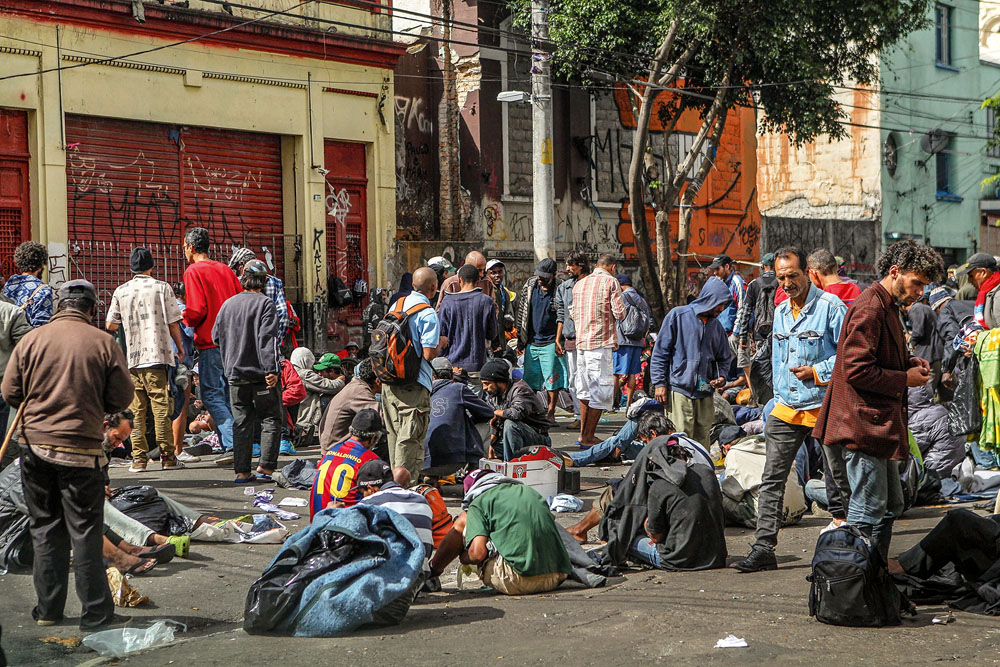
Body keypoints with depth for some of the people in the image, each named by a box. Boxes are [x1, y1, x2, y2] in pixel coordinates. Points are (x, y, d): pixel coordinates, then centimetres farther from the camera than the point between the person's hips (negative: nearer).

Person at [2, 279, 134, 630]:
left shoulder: (31, 340, -1)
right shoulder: (104, 343, -6)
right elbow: (122, 397, -3)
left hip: (35, 445, 3)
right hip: (81, 449, -2)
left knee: (45, 527, 14)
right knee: (85, 531, 3)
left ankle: (48, 609, 20)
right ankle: (96, 614, 6)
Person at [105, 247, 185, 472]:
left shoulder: (120, 291, 7)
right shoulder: (162, 287, 1)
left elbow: (110, 325, 8)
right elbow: (173, 323, 0)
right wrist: (180, 348, 13)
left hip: (131, 358, 2)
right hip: (158, 354, -2)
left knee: (136, 409, 4)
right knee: (161, 407, 0)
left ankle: (139, 458, 2)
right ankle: (167, 457, 2)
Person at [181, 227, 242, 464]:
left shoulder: (194, 271, -7)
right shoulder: (225, 269, 13)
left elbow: (197, 311, -15)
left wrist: (186, 318, 4)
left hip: (210, 343, -7)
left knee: (212, 396, -3)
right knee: (228, 396, 12)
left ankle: (232, 446, -15)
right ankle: (232, 447, 11)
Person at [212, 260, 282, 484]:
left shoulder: (228, 304, 7)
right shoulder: (265, 304, -9)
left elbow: (216, 336, 16)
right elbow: (267, 339, -17)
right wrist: (272, 369, -18)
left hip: (235, 373, 5)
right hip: (261, 373, -5)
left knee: (241, 423, 9)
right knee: (270, 420, 6)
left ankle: (242, 471, 7)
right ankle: (265, 467, -1)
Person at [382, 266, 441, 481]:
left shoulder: (397, 305, 9)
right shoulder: (428, 314, -14)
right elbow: (428, 354, -18)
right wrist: (441, 343, 2)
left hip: (390, 381, 7)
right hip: (414, 386, -7)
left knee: (395, 433, 16)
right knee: (411, 438, -3)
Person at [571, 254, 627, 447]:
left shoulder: (579, 283, 15)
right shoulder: (610, 281, -5)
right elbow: (619, 313, -9)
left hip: (581, 341, 7)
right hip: (601, 342, -7)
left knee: (585, 388, 17)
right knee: (601, 390, -3)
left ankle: (583, 433, 22)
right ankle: (588, 438, -5)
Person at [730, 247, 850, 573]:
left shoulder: (830, 306, -8)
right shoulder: (780, 312, 14)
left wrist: (817, 371, -13)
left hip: (824, 406, -6)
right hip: (786, 408, 6)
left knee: (841, 478, 6)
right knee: (772, 478, 0)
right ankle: (764, 547, 1)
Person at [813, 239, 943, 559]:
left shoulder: (888, 307, 18)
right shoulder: (869, 309, -17)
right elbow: (856, 369, -23)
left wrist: (909, 363, 11)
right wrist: (905, 379, -14)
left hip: (881, 423, 11)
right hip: (866, 424, -11)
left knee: (890, 506, 16)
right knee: (869, 509, -7)